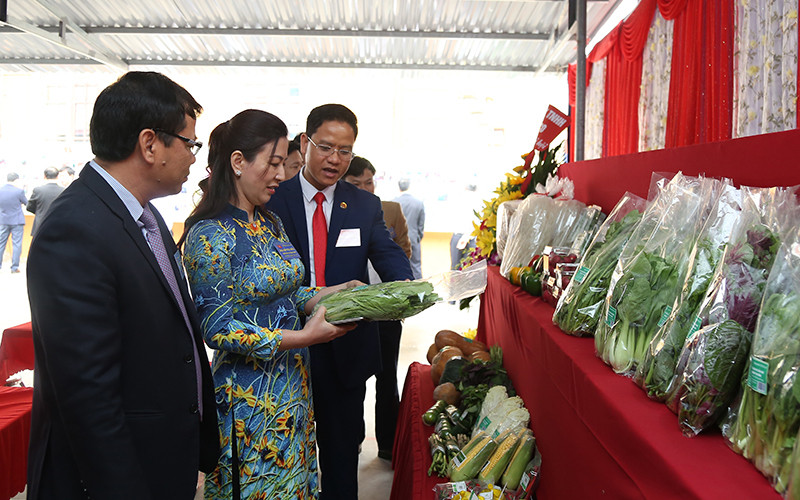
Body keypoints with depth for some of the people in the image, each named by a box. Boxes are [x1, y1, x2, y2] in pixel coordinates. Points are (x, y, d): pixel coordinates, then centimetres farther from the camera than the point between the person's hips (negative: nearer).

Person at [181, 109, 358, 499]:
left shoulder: (270, 223, 8)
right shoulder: (209, 236, -18)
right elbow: (218, 329, -19)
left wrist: (335, 292, -1)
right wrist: (302, 337, -24)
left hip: (293, 384, 8)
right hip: (249, 397, -8)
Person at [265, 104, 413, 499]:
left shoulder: (365, 206, 4)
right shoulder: (272, 200, -4)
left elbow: (390, 256, -9)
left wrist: (405, 288, -31)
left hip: (346, 348, 2)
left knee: (343, 445, 18)